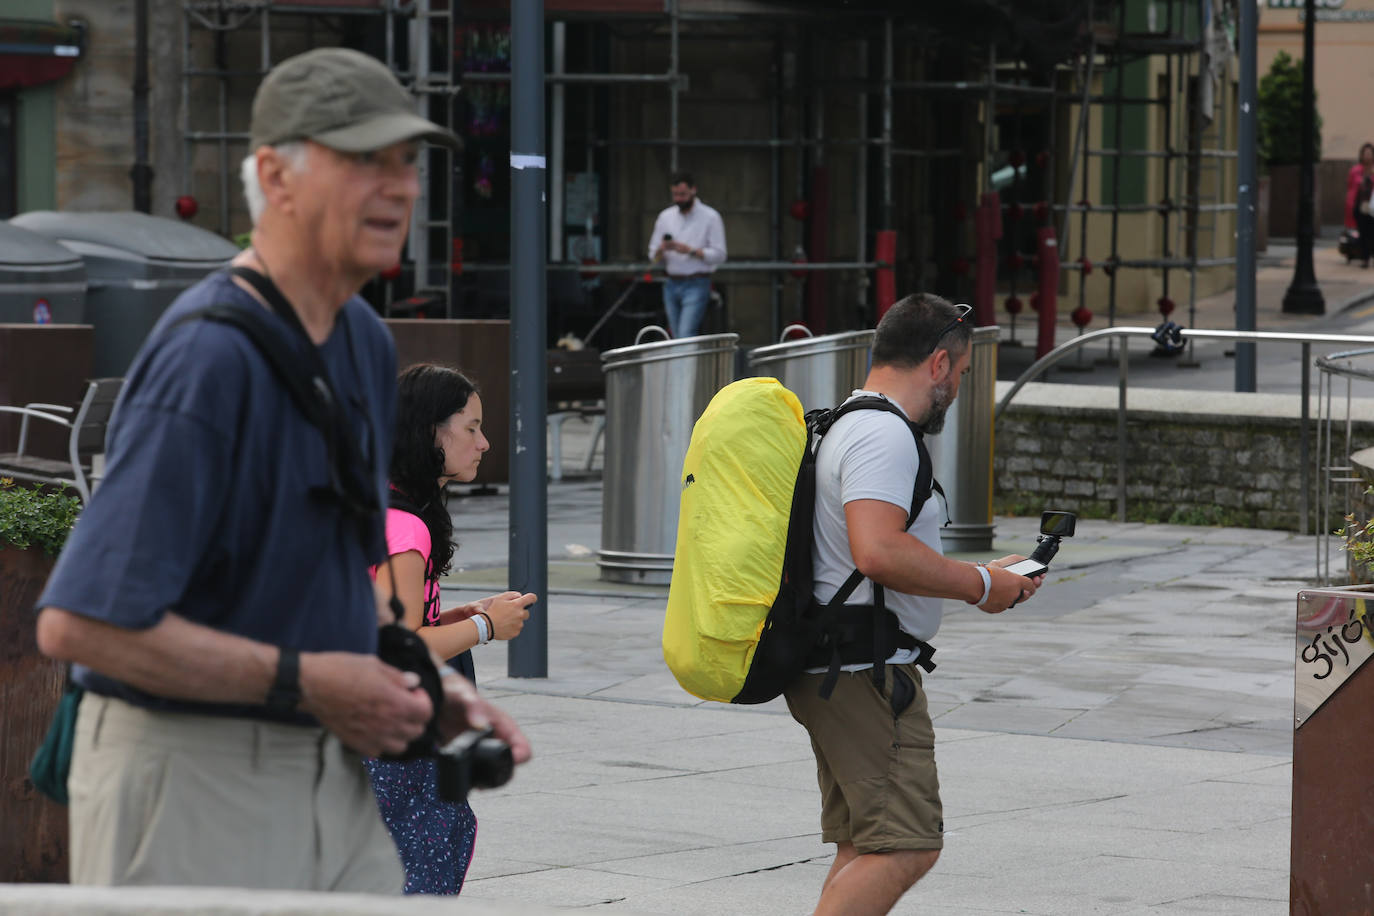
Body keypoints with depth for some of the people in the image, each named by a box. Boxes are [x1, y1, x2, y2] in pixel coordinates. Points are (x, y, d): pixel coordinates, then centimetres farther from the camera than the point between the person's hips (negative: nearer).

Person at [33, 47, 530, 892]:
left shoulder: (364, 341, 10)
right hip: (190, 781, -9)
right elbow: (79, 624, -26)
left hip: (333, 777, 9)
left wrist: (421, 688, 7)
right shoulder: (207, 356, -20)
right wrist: (302, 681, -20)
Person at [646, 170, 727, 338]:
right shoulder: (665, 216, 11)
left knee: (686, 335, -18)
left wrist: (690, 251, -19)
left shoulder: (710, 217, -3)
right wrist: (662, 249, -12)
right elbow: (653, 255, 12)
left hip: (696, 285, -6)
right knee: (677, 336, 7)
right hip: (671, 285, 6)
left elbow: (719, 255, -7)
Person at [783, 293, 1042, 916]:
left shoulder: (845, 426, 21)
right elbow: (878, 551, -28)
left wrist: (979, 576, 21)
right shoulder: (884, 434, -14)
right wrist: (977, 585, -15)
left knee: (863, 849, 13)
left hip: (827, 671, 11)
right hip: (866, 673, -11)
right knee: (907, 847, -14)